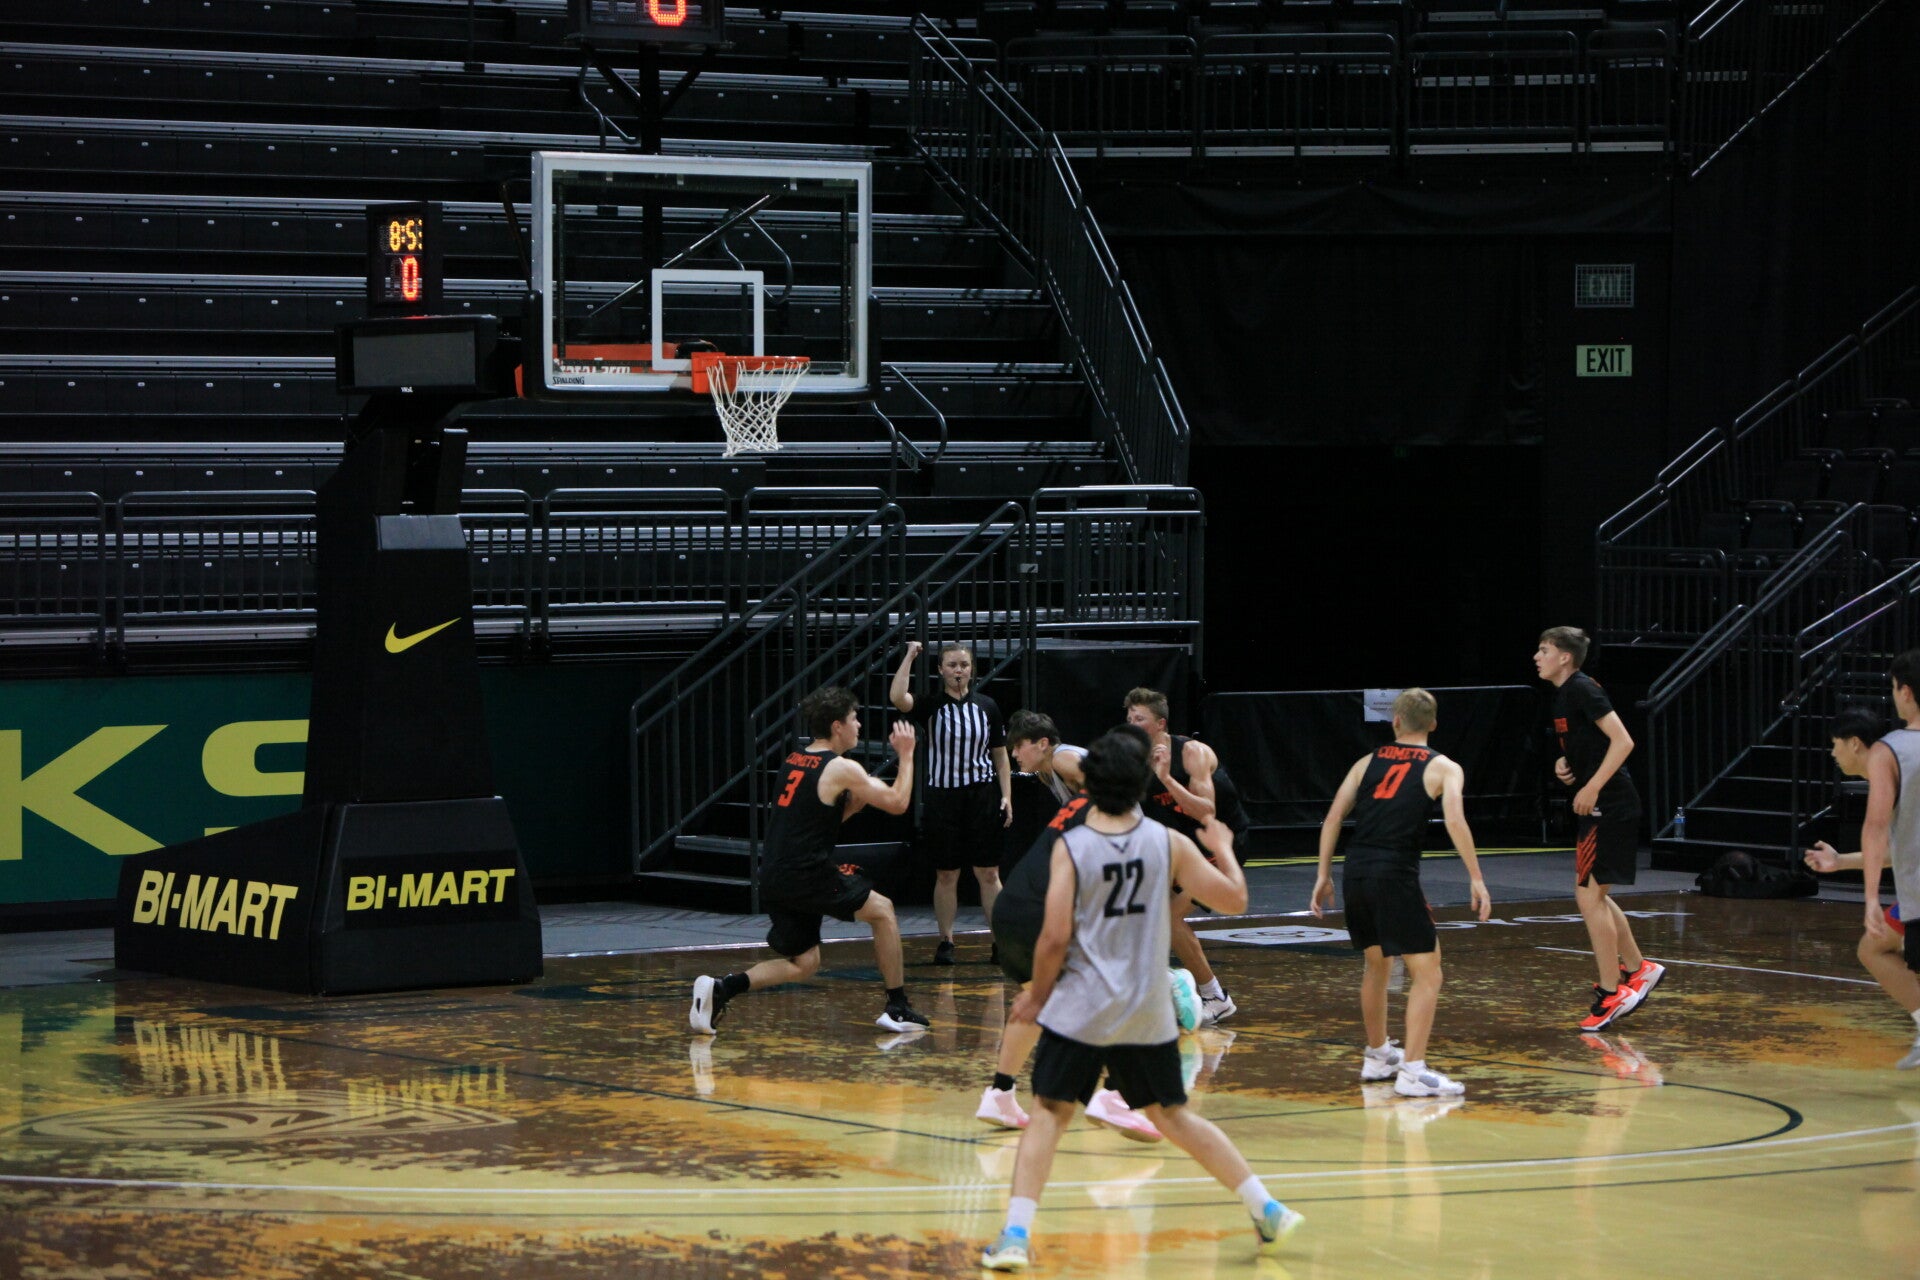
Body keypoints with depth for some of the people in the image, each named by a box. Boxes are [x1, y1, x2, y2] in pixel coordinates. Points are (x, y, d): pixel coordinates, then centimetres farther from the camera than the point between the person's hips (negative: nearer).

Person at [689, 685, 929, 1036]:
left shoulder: (795, 761, 16)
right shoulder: (842, 769, -7)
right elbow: (897, 803, -2)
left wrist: (856, 801, 18)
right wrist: (906, 755, 9)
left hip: (773, 879, 7)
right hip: (806, 876, -7)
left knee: (803, 964, 15)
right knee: (882, 911, 12)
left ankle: (720, 989, -3)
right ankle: (897, 1009, 14)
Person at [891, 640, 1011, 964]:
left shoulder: (987, 706, 5)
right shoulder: (931, 706, -1)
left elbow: (1000, 755, 9)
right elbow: (898, 698, -21)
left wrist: (1006, 796, 2)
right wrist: (909, 657, -15)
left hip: (982, 795, 1)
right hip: (941, 796, -1)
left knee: (988, 874, 2)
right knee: (946, 875, 5)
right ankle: (945, 942, 13)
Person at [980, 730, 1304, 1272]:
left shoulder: (1070, 846, -8)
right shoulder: (1168, 843, 0)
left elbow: (1056, 936, -12)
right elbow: (1234, 898, 4)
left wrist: (1036, 997, 3)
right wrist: (1224, 850, 22)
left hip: (1081, 1009, -3)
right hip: (1149, 1013, 3)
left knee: (1048, 1115, 2)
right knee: (1173, 1116, 18)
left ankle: (1015, 1234, -11)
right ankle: (1267, 1211, 20)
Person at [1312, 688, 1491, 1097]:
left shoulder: (1368, 762, 18)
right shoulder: (1443, 768, 6)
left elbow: (1333, 818, 13)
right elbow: (1455, 821, -11)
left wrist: (1324, 875, 17)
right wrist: (1476, 879, -9)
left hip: (1356, 873, 5)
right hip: (1395, 874, -5)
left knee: (1377, 964, 26)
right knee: (1427, 974, 0)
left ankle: (1377, 1055, 38)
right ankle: (1412, 1070, -11)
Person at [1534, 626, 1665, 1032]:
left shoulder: (1583, 690, -15)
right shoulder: (1563, 694, 14)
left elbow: (1622, 741, -22)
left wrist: (1592, 787, -23)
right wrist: (1566, 763, 9)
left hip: (1609, 807, -10)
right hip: (1598, 808, 10)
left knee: (1589, 894, -8)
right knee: (1592, 894, 18)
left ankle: (1611, 994, -3)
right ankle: (1637, 969, 28)